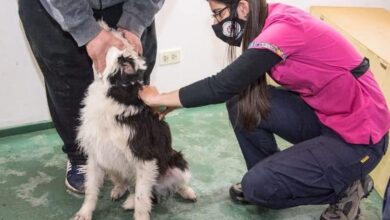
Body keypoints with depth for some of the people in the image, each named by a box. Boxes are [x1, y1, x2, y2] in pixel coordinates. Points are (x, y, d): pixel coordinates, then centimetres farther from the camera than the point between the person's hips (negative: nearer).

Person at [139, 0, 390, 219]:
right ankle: (270, 172, 17)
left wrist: (158, 98, -13)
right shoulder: (272, 21, 1)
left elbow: (223, 85, -26)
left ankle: (346, 188, 8)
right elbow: (232, 87, 7)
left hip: (359, 138, -8)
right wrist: (174, 101, 3)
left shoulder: (284, 30, -26)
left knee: (258, 186, -13)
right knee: (242, 103, -5)